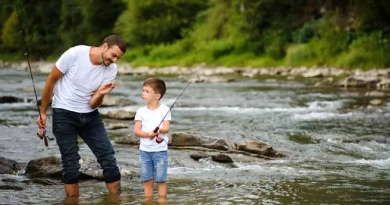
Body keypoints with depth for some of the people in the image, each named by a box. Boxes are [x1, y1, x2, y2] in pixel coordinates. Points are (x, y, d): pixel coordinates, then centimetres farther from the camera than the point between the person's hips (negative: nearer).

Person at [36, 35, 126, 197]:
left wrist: (100, 94, -29)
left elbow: (93, 105, -7)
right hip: (64, 114, -4)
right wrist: (42, 112, -2)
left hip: (89, 115, 4)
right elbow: (51, 81, -7)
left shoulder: (111, 69, -8)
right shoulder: (75, 54, -20)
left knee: (108, 158, -2)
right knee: (71, 164, -4)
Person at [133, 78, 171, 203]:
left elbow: (166, 128, -10)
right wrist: (147, 134, -23)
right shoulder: (141, 111, 3)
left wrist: (158, 130, -32)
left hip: (160, 150, -3)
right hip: (145, 150, 3)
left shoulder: (164, 110, -2)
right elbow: (136, 131, -4)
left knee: (160, 180, 0)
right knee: (147, 180, 7)